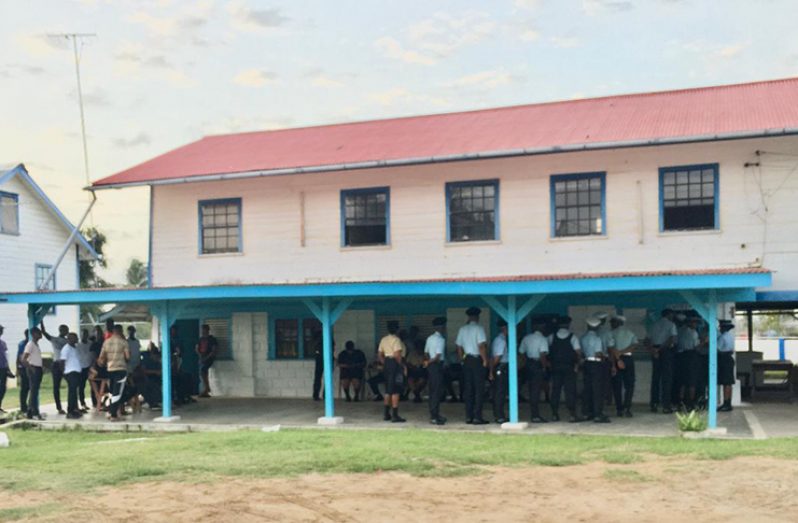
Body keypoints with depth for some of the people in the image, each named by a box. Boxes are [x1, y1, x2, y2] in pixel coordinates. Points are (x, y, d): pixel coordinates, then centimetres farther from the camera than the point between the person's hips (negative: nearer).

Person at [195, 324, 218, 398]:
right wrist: (200, 355, -2)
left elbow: (214, 350, -12)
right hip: (202, 358, 7)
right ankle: (206, 391, 8)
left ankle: (207, 388, -15)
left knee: (202, 371, -23)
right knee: (203, 373, 3)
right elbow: (196, 348, 16)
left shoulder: (212, 339, -5)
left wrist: (207, 357, -18)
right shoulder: (201, 339, 14)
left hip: (209, 358, -7)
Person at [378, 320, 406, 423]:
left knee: (388, 390, 15)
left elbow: (380, 354, 14)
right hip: (395, 364, -8)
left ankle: (386, 413, 19)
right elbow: (397, 355, -22)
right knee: (396, 391, -5)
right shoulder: (396, 340, -13)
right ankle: (395, 415, -6)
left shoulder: (384, 339, 11)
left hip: (387, 362, 8)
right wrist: (400, 365, -12)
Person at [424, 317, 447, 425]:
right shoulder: (441, 339, -14)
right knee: (437, 392, -6)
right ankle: (434, 417, -7)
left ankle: (434, 414, 21)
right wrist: (430, 362, -4)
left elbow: (426, 352, 16)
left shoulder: (430, 338, 13)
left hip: (431, 365, 9)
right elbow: (438, 356, -17)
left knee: (433, 390, 14)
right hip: (437, 365, -9)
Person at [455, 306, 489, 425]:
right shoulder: (479, 328, -10)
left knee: (468, 389, 9)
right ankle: (477, 417, -4)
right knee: (479, 389, -2)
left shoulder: (462, 329, 8)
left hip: (466, 360, 6)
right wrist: (485, 360, -10)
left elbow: (458, 346, 9)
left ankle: (468, 417, 11)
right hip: (477, 360, -6)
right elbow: (482, 346, -17)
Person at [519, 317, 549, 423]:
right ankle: (536, 416, -3)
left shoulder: (526, 338, 8)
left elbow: (521, 351, 11)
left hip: (528, 364, 6)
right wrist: (544, 366, -7)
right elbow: (543, 355, -18)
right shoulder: (542, 339, -10)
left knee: (532, 390, 11)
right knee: (536, 391, -4)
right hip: (538, 365, -6)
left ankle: (534, 415, 16)